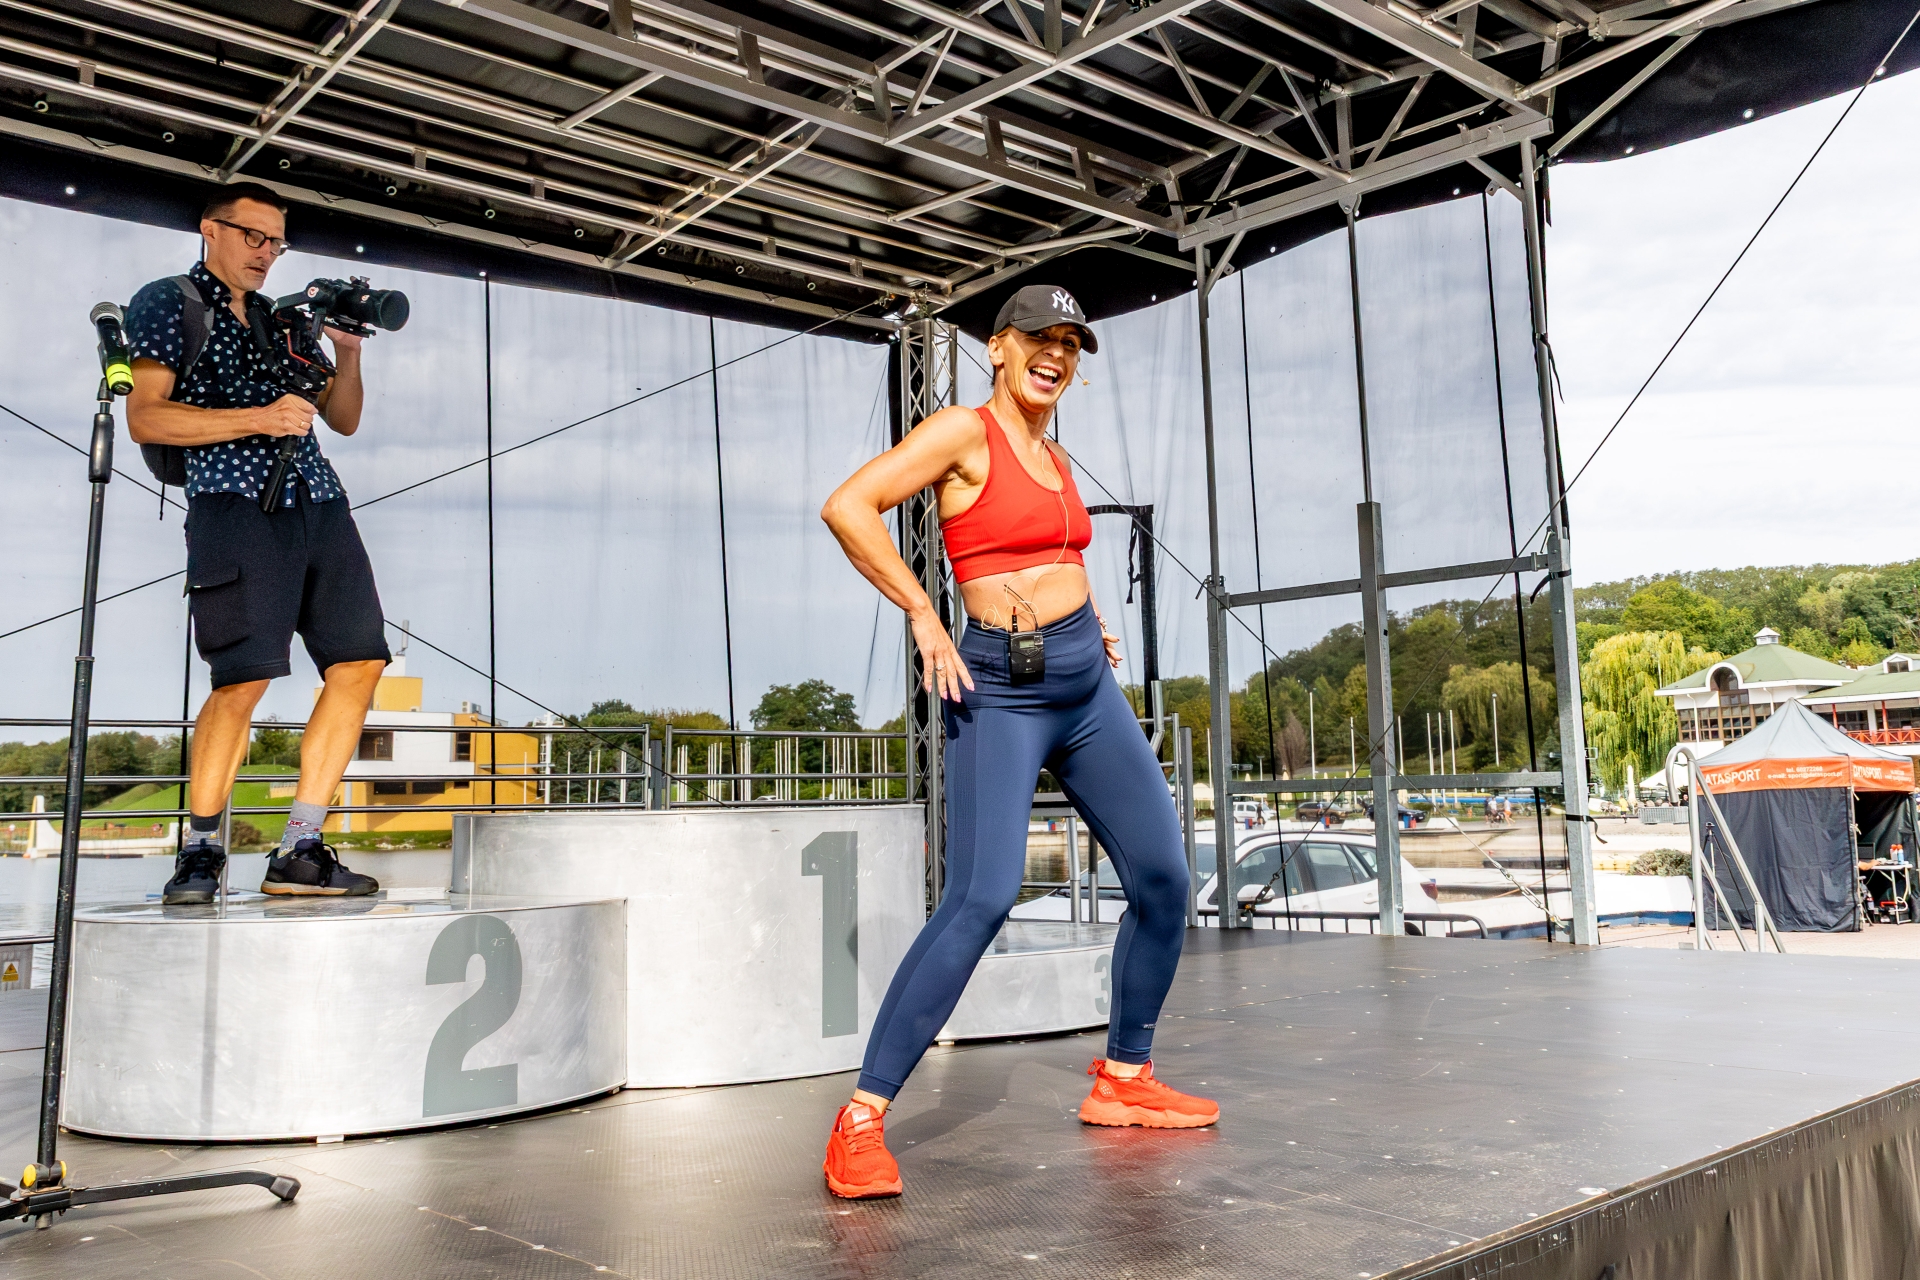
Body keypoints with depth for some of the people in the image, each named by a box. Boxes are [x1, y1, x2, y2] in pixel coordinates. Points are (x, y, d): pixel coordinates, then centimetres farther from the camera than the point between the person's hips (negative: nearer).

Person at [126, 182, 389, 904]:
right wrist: (256, 419, -12)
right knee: (246, 675, -15)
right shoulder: (171, 305, 9)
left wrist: (347, 350, 8)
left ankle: (298, 854, 0)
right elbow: (145, 418, -4)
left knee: (360, 661, -5)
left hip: (319, 505, 6)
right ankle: (200, 854, 2)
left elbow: (344, 420, 24)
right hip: (236, 503, -6)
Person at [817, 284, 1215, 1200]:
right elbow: (847, 506, -17)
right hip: (999, 692, -8)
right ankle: (862, 1121, -11)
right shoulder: (963, 432, -5)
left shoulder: (1057, 460, 17)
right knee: (981, 898, -20)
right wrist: (922, 616, -17)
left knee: (1163, 882, 6)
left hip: (1088, 686, 8)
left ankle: (1123, 1080, 23)